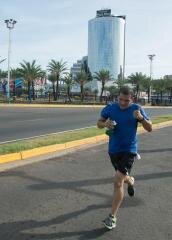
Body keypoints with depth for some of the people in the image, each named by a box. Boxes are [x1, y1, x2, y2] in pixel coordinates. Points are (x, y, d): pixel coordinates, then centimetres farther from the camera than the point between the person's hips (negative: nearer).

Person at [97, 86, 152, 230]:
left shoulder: (137, 109, -9)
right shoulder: (110, 108, -3)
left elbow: (149, 129, -7)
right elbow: (99, 123, 7)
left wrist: (141, 118, -27)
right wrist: (105, 124, -17)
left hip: (129, 150, -4)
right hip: (113, 150, 4)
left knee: (118, 182, -13)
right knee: (122, 177, 23)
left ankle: (112, 217, -2)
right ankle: (130, 181, 62)